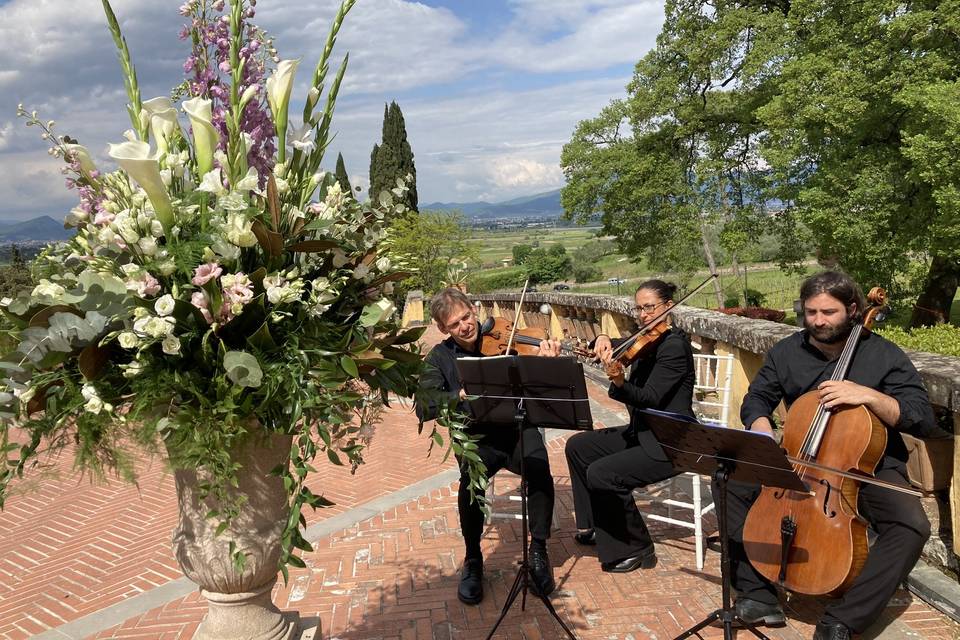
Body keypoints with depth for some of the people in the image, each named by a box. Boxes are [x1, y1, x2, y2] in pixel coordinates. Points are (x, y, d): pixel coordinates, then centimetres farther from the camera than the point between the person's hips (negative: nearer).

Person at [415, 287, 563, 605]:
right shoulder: (441, 357, 5)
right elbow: (424, 408, -7)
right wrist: (461, 394, -24)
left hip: (518, 426, 0)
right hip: (477, 437, 0)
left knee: (540, 471, -30)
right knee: (471, 481, -31)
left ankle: (538, 550, -7)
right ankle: (473, 559, -6)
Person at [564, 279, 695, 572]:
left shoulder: (674, 345, -18)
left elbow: (649, 400, -25)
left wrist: (619, 383, -42)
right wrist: (603, 340, -7)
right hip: (642, 433, 10)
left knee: (601, 474, -23)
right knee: (577, 446, 8)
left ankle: (636, 549, -3)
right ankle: (591, 526, 21)